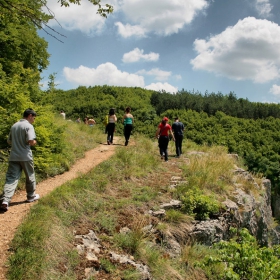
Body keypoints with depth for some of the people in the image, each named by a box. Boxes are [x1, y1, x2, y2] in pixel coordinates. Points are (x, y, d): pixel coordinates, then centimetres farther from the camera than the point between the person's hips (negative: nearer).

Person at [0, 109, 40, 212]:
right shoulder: (28, 126, -9)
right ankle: (31, 196, 30)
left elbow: (9, 141, 20)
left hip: (13, 156, 5)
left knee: (11, 178, 0)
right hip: (25, 156, -5)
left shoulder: (14, 126, 13)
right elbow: (31, 141, -21)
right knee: (30, 176, 14)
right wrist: (34, 142, 0)